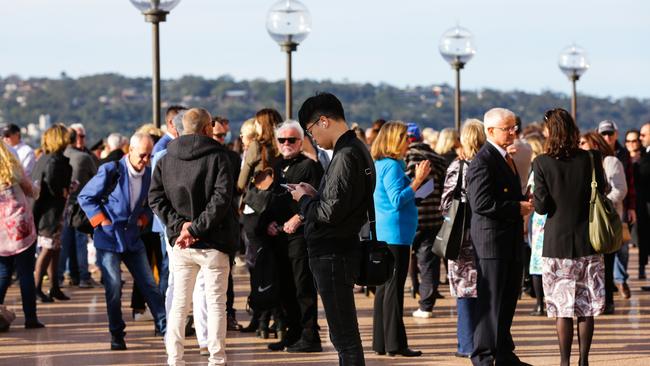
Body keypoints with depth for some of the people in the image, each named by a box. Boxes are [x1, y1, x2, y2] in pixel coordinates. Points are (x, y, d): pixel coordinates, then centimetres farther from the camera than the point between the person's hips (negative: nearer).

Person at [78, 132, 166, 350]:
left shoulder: (148, 174, 1)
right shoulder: (111, 171, -13)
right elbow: (85, 197, -7)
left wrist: (143, 218, 3)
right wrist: (101, 221, -10)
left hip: (132, 238, 4)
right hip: (109, 237, -4)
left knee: (149, 284, 4)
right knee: (114, 287, -4)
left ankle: (164, 326, 11)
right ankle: (117, 334, 8)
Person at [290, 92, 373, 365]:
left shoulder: (345, 156, -18)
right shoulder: (357, 150, 13)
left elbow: (330, 213, -22)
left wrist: (304, 199, -5)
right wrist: (314, 195, 9)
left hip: (332, 255, -10)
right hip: (343, 248, 10)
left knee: (344, 337, -6)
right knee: (346, 334, 16)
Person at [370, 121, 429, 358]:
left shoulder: (382, 165, 15)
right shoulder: (392, 165, -15)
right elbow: (397, 200, -23)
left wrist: (417, 179, 16)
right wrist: (418, 180, -22)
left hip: (385, 235, 10)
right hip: (396, 234, -10)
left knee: (385, 287, 12)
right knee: (394, 288, -8)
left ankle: (381, 342, 16)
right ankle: (395, 343, -6)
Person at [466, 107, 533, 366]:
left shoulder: (506, 158, 17)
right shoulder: (483, 161, -15)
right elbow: (481, 203, -24)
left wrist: (524, 202, 7)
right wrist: (518, 208, -18)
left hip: (511, 240, 10)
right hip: (491, 240, -10)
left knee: (508, 299, 15)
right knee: (490, 301, -4)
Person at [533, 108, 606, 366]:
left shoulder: (542, 163, -10)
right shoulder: (590, 159, -5)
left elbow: (542, 206, -10)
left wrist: (536, 200, 11)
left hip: (557, 243, -2)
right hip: (587, 241, 2)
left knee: (562, 308, 5)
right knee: (587, 308, 9)